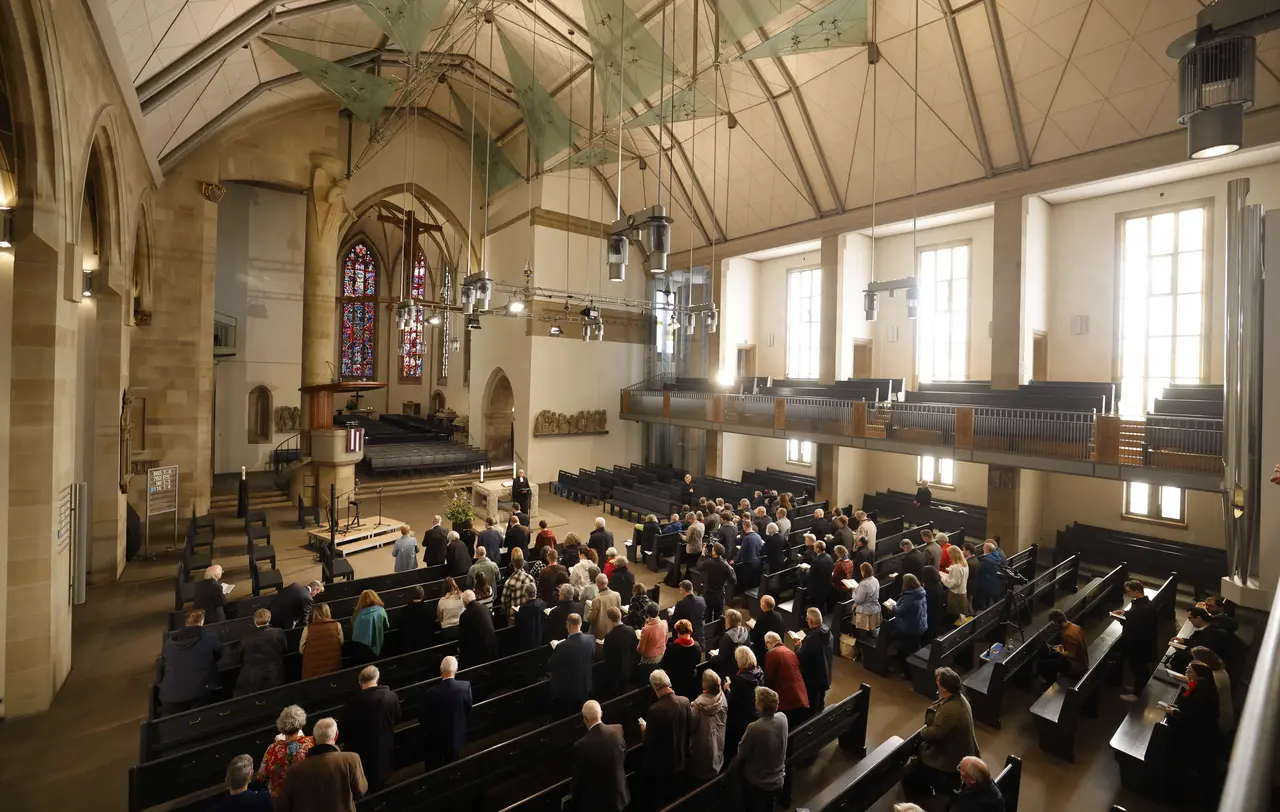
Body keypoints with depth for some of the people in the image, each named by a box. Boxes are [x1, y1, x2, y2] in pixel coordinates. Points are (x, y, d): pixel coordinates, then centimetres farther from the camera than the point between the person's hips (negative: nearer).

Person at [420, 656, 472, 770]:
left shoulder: (431, 693, -29)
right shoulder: (465, 686, -23)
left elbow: (422, 718, -13)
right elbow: (468, 711, -9)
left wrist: (424, 733, 9)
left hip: (434, 738, -2)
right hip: (456, 736, 2)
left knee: (433, 771, 22)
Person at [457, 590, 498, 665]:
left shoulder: (465, 614, -17)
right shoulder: (486, 608, 0)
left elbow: (462, 635, -6)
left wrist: (460, 649, 13)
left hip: (476, 648, -5)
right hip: (491, 645, 6)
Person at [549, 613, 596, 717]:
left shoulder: (562, 646, -32)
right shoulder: (591, 639, -17)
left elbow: (550, 667, -16)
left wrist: (555, 649, -2)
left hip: (565, 690, -4)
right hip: (584, 688, 5)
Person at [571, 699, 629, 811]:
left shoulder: (581, 745, -29)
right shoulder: (618, 730, -16)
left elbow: (578, 776, -14)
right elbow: (624, 758, 1)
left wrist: (572, 792, 6)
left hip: (594, 801, -3)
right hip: (618, 795, 4)